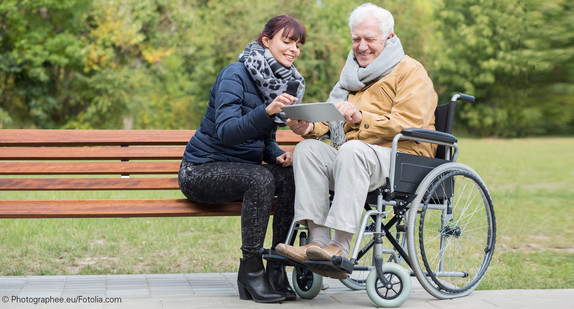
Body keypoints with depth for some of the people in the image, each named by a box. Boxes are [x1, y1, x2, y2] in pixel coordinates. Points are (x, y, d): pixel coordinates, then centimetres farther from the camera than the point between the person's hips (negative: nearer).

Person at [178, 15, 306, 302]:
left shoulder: (284, 84, 9)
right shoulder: (235, 75, -14)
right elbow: (225, 131, -27)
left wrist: (278, 156, -7)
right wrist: (266, 111, -41)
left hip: (240, 169, 7)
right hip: (202, 169, -7)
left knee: (292, 176, -21)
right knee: (261, 178, -33)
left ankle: (276, 271, -18)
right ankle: (250, 271, -25)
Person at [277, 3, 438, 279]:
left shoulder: (410, 72, 2)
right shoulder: (351, 71, 25)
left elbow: (408, 125, -13)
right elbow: (331, 116, 21)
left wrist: (361, 118, -27)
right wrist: (310, 127, -3)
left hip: (402, 158, -6)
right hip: (348, 157, 7)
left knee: (352, 149, -37)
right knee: (307, 148, -20)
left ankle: (340, 247, -41)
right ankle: (318, 240, -32)